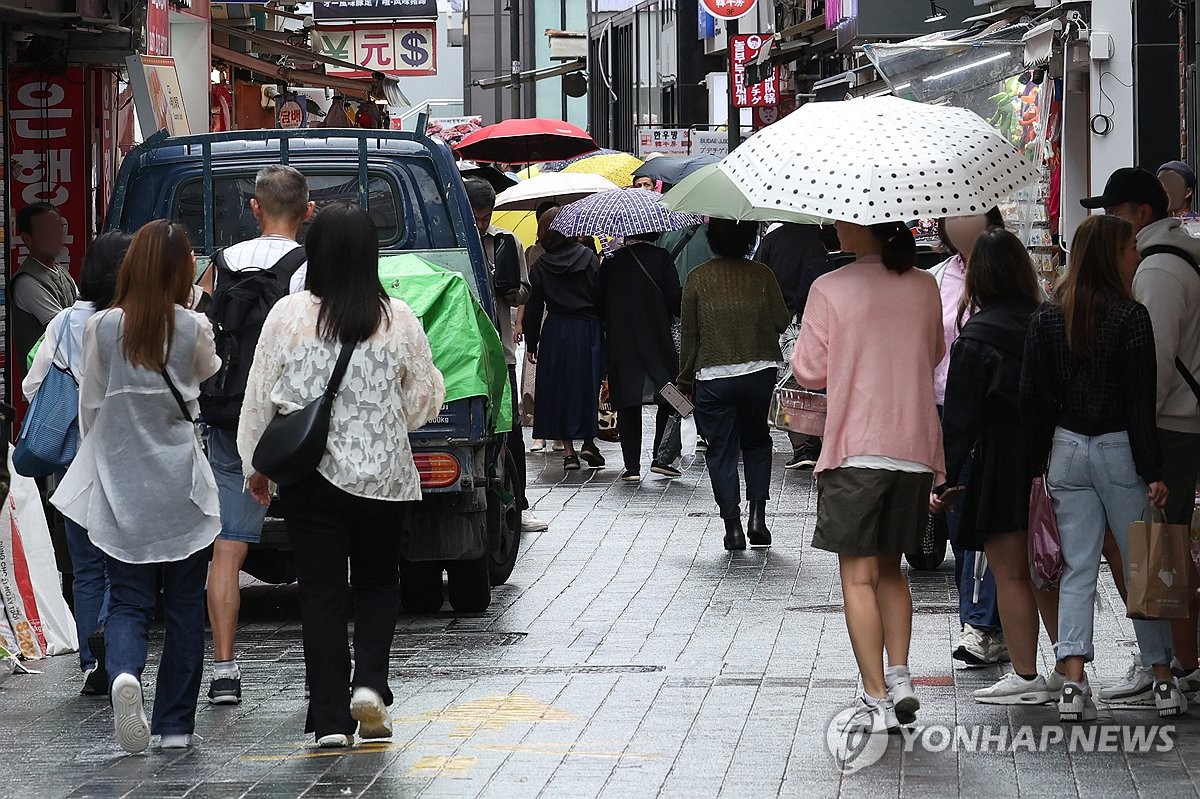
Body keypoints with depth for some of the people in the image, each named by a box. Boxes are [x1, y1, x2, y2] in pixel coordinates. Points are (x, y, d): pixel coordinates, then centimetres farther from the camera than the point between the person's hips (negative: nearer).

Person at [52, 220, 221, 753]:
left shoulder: (101, 328, -4)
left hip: (119, 488, 1)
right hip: (181, 486, -1)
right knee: (184, 605, 9)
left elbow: (90, 407, 4)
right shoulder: (193, 329, -7)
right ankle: (176, 724, 10)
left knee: (127, 600, 6)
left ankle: (124, 672, -24)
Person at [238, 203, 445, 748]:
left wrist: (257, 464, 13)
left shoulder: (288, 316, -7)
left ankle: (331, 719, 3)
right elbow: (425, 400, 4)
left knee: (322, 591, 5)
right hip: (382, 475, 0)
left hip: (309, 477, 0)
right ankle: (370, 685, -2)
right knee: (378, 581, 18)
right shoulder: (398, 320, -5)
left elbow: (260, 397, 0)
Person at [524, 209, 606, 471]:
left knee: (559, 387, 6)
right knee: (588, 385, 10)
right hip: (588, 330, -1)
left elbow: (534, 307, 1)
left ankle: (568, 450, 3)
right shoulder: (588, 258, -3)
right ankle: (588, 442, 6)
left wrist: (531, 343, 7)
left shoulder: (542, 265, -1)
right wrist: (606, 330, 4)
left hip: (555, 332, 1)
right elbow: (601, 296, -4)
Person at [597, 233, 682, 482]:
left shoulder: (611, 260, 2)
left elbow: (600, 303, 4)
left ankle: (632, 466, 2)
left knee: (627, 405, 5)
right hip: (657, 340, -2)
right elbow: (674, 298, -9)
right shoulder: (661, 257, -5)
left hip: (620, 342, 2)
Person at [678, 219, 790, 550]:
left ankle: (733, 526, 0)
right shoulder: (761, 275, -3)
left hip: (713, 377, -1)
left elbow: (689, 335, 0)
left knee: (721, 449, 6)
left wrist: (685, 380, 9)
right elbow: (782, 322, -1)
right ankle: (757, 516, 6)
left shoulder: (698, 278, -3)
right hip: (759, 372, 1)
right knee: (756, 442, 19)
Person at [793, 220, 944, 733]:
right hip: (915, 449, 5)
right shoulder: (924, 288, 4)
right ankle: (899, 677, 8)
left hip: (855, 451, -5)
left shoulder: (830, 290, -10)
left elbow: (809, 371, -4)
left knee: (859, 575, -1)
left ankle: (876, 699, -6)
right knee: (890, 569, 18)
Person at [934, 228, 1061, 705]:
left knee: (1009, 574, 3)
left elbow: (960, 419, -14)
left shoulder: (975, 339, -14)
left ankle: (1025, 677, 6)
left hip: (1003, 468, -6)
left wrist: (944, 479, -9)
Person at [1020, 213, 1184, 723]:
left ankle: (1073, 684, -4)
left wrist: (1037, 464, 10)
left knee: (1077, 569, 5)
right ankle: (1163, 681, 12)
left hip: (1067, 450, 4)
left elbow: (1033, 398, 4)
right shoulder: (1130, 316, -12)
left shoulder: (1047, 318, 3)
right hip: (1118, 450, -4)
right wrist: (1153, 472, -10)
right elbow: (1141, 401, -13)